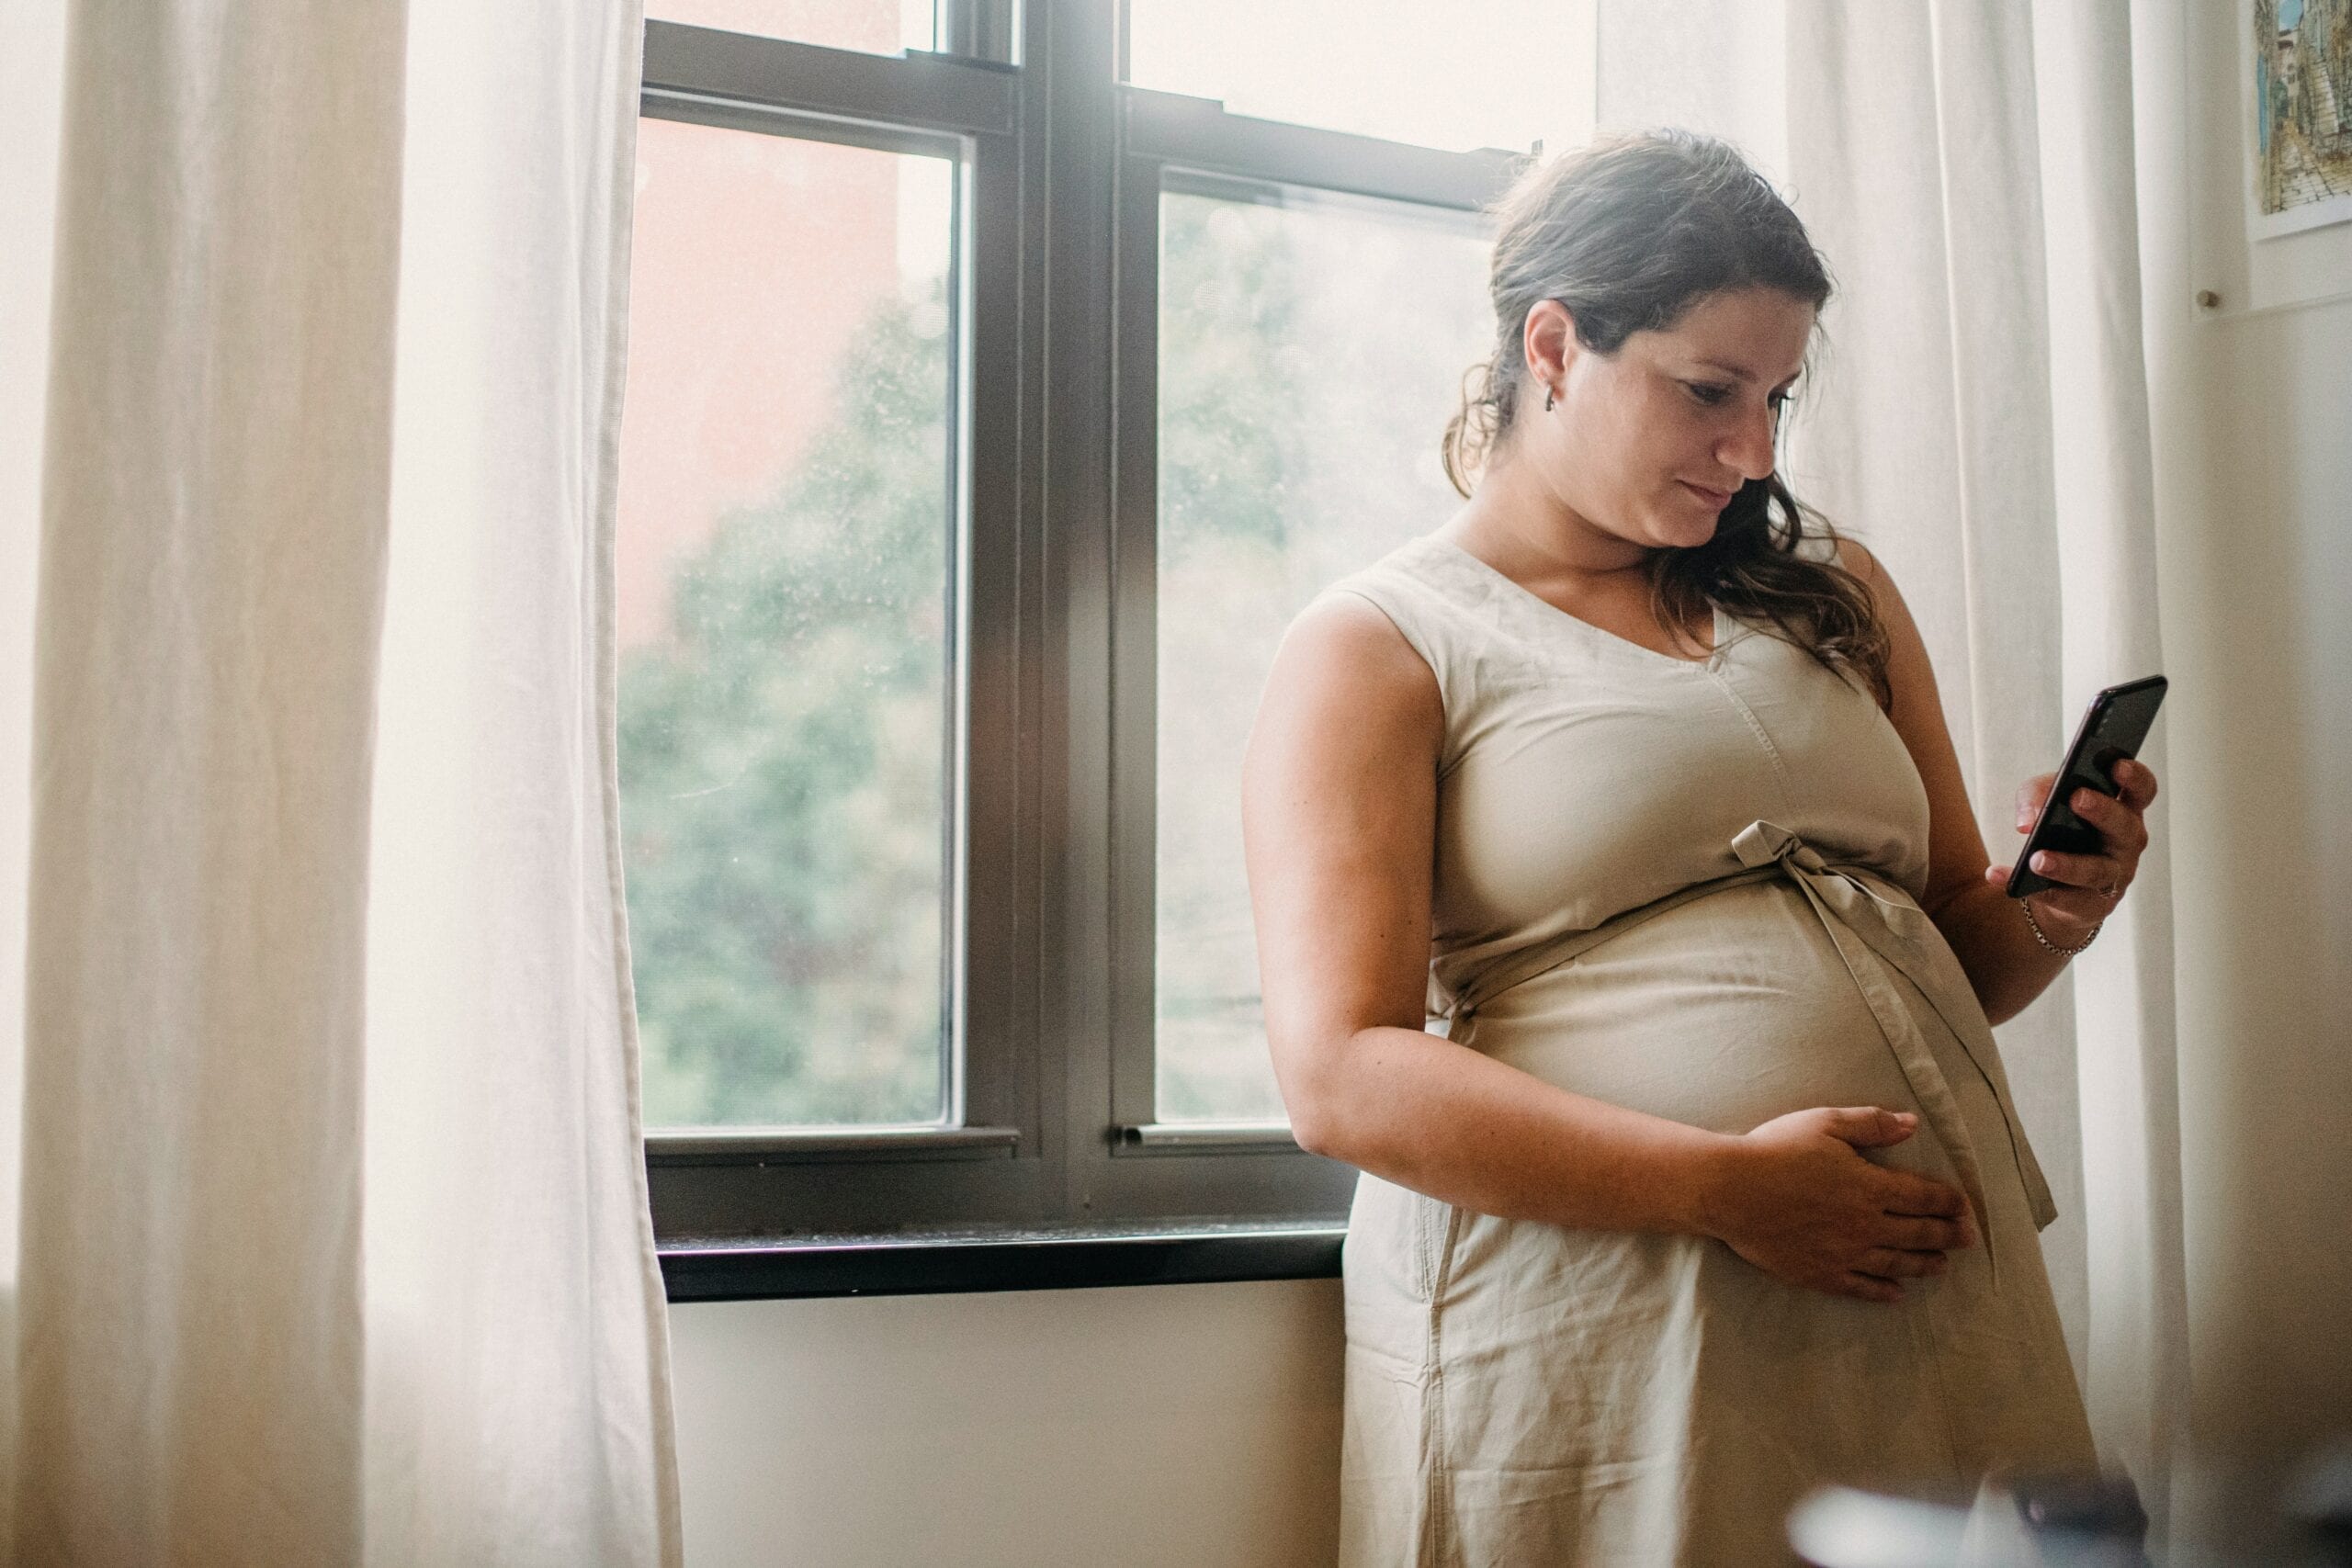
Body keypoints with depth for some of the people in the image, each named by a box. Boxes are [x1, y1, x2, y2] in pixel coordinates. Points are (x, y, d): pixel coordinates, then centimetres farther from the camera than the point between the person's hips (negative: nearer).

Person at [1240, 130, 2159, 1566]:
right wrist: (1725, 1186, -20)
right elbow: (1341, 1073, -14)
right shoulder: (1375, 650, -3)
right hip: (1584, 1328, -5)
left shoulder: (1833, 594, 15)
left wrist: (2046, 911, -2)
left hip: (1927, 1309, 6)